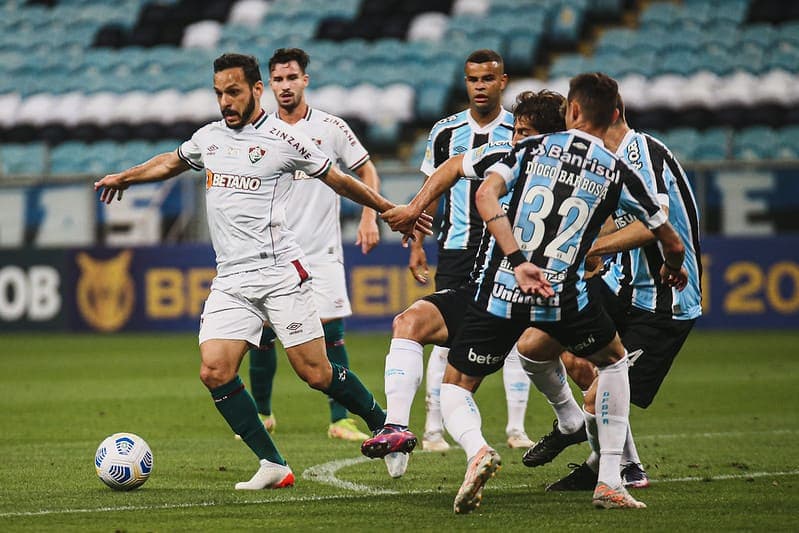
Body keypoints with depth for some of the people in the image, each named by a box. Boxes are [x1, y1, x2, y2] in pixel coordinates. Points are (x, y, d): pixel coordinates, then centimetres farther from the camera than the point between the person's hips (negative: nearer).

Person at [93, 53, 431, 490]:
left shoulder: (283, 141, -2)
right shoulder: (208, 138, 14)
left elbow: (337, 180, 10)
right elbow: (172, 162, 36)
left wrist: (388, 209, 16)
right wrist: (124, 178, 41)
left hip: (280, 272, -5)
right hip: (230, 281, 5)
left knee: (316, 374, -8)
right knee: (214, 371, -14)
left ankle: (384, 426, 18)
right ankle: (273, 466, -5)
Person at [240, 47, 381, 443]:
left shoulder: (331, 128, 0)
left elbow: (367, 171, 9)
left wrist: (369, 218, -3)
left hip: (321, 251, -2)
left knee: (332, 332, -8)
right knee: (261, 333, 0)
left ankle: (341, 419, -1)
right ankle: (261, 413, 18)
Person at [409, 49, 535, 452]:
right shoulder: (445, 131, 6)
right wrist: (417, 245, 8)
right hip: (457, 246, 1)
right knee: (445, 338, -3)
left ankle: (517, 428, 6)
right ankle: (433, 429, 2)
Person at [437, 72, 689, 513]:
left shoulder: (531, 148, 7)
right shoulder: (618, 174, 7)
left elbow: (486, 195, -12)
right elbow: (672, 244, 16)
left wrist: (517, 261, -17)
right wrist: (674, 269, 40)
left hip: (499, 290, 0)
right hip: (563, 297, 0)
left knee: (454, 387, 14)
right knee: (614, 360, 29)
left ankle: (477, 450, -22)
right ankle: (609, 483, 23)